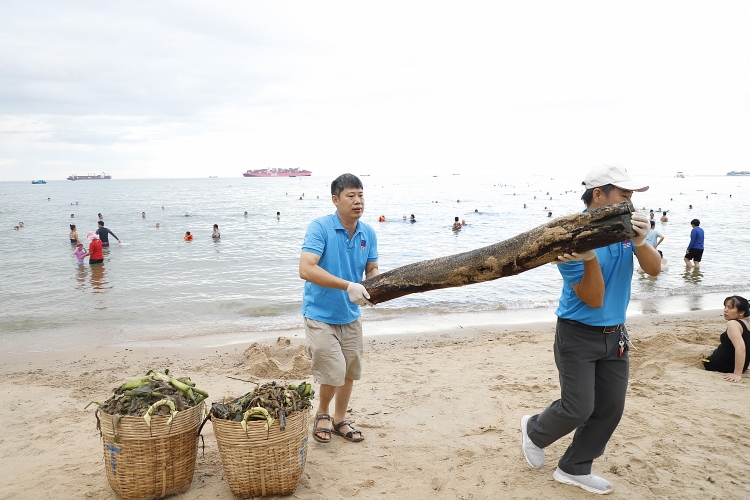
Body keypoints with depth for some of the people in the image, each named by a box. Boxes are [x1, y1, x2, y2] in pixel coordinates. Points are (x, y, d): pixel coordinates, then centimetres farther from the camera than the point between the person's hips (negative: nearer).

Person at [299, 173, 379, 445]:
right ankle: (322, 414, 24)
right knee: (334, 373, -8)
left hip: (351, 315, 6)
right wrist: (348, 286, -35)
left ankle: (339, 419, 38)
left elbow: (372, 269, 7)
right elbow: (305, 269, -29)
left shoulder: (368, 232, -2)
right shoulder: (320, 227, -19)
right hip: (320, 314, -6)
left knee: (350, 372, 15)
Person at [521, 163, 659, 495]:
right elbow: (593, 299, -21)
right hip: (578, 334, -6)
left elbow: (654, 269, -10)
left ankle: (574, 469, 25)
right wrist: (590, 259, -38)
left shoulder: (626, 227, -5)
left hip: (615, 334, 6)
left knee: (610, 409, 8)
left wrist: (640, 242, -30)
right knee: (579, 409, -2)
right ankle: (534, 430, 29)